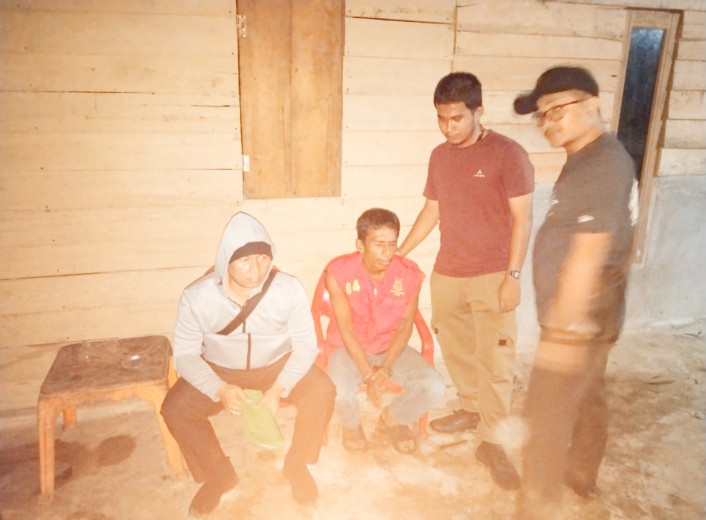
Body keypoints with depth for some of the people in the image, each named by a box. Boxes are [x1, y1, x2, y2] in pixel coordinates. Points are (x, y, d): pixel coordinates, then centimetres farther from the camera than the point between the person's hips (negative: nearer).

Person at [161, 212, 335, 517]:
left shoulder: (289, 288, -22)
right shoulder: (197, 296, -21)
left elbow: (306, 346, -16)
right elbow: (185, 354, -14)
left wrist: (278, 389, -32)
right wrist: (220, 390, -32)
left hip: (277, 364, 0)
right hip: (219, 369, 1)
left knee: (321, 392, -26)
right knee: (175, 408, -22)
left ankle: (296, 464, 4)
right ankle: (219, 475, 6)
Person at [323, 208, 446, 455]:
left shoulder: (409, 274, -13)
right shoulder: (338, 273, -19)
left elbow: (405, 325, -7)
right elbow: (345, 328, -18)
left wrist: (386, 367, -20)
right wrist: (368, 373, -25)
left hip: (391, 348, 3)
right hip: (348, 348, -2)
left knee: (434, 387, -19)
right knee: (340, 390, -33)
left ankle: (391, 420, 15)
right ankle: (351, 425, 8)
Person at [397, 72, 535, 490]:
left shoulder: (507, 154, -10)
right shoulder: (440, 156, 8)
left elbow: (523, 217, -11)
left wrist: (513, 275, -16)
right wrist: (399, 253, 13)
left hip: (492, 276, -6)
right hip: (447, 273, 6)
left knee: (495, 358, -2)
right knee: (456, 349, 17)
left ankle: (491, 441, 11)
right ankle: (471, 409, 38)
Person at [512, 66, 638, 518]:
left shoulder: (600, 165, -22)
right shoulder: (596, 158, 9)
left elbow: (587, 255, -27)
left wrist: (564, 330, -25)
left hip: (579, 319, -10)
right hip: (593, 315, 10)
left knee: (547, 415, -1)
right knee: (587, 396, 24)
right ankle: (582, 474, 45)